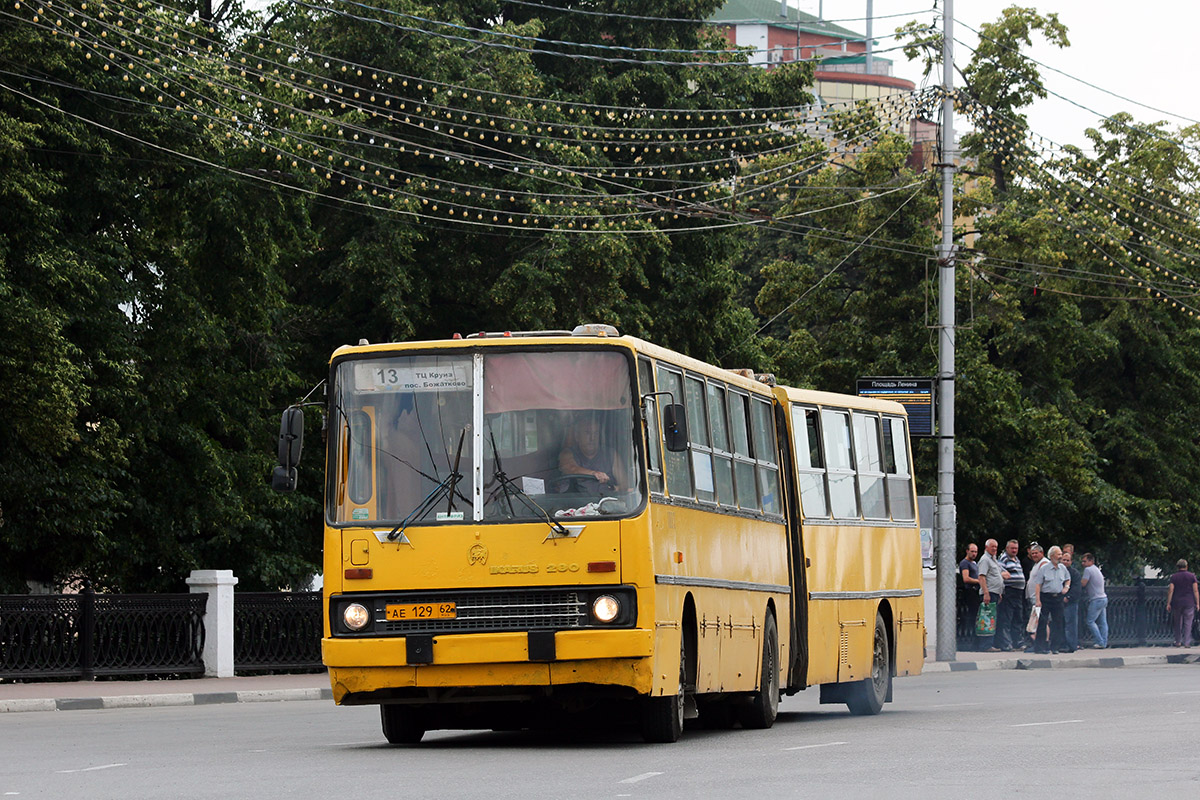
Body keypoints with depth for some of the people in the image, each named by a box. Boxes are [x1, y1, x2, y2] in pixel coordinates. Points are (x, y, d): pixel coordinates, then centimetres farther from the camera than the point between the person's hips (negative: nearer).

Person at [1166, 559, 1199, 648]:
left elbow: (1170, 590, -5)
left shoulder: (1174, 577, 0)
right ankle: (1186, 643, -5)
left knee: (1177, 623, 13)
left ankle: (1178, 642, 16)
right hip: (1189, 603, -1)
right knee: (1188, 623, 1)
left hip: (1177, 603, 1)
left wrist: (1168, 603, -2)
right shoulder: (1191, 576, 0)